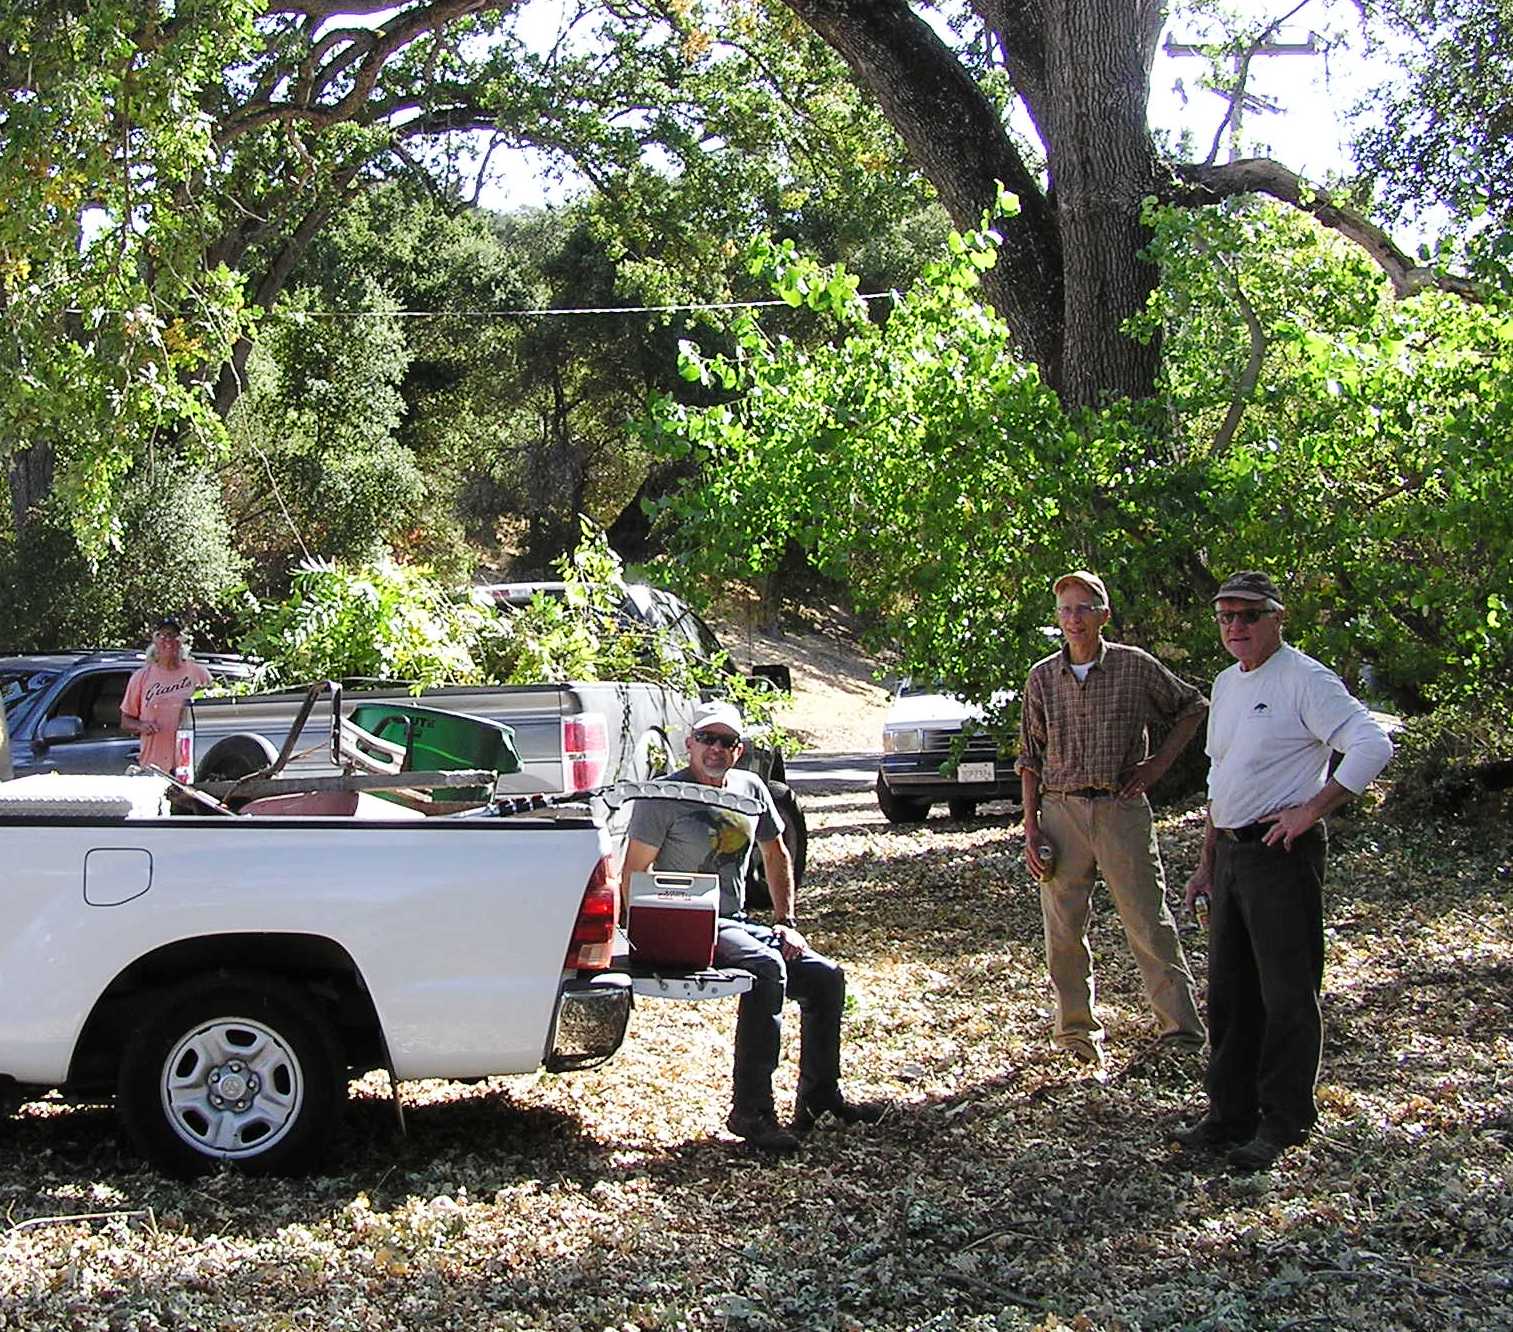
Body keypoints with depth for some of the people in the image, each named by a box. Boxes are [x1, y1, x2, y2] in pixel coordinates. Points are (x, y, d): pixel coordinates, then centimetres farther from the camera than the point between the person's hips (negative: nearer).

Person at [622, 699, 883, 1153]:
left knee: (826, 977, -5)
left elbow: (776, 855, 25)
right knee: (767, 968, -33)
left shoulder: (751, 789, 13)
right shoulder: (664, 797, -6)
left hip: (738, 923, 7)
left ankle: (819, 1097, 8)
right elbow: (632, 876, -8)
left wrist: (786, 922, 14)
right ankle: (750, 1111, -31)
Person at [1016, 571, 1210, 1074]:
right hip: (1061, 809, 2)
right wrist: (1031, 828, 3)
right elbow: (1030, 757, 10)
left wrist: (1158, 764, 4)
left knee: (1149, 921, -3)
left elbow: (1193, 706, 15)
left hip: (1121, 807, -2)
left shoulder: (1135, 666, 2)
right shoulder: (1043, 677, 7)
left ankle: (1180, 1029, 3)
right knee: (1063, 929, 3)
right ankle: (1077, 1031, 16)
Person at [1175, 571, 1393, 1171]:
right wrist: (1206, 862, 22)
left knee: (1287, 995, -1)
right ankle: (1231, 1114, 22)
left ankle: (1282, 1122, 7)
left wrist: (1311, 810, -21)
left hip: (1282, 854, -9)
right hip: (1232, 855, 9)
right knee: (1229, 991, 13)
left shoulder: (1305, 680, -11)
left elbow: (1373, 744, -21)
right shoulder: (1226, 684, 16)